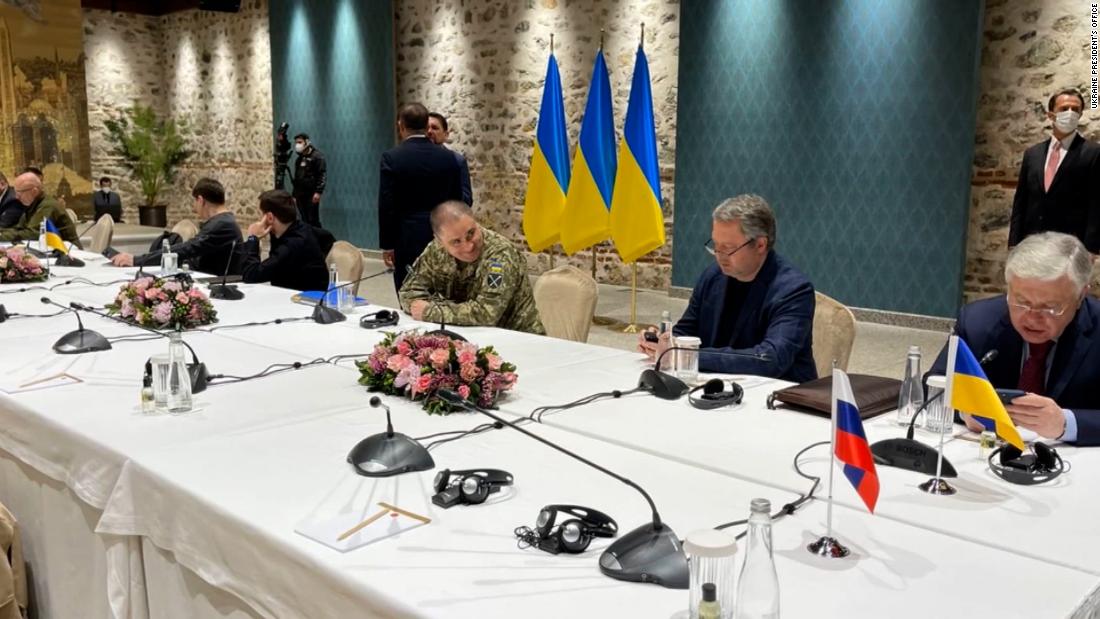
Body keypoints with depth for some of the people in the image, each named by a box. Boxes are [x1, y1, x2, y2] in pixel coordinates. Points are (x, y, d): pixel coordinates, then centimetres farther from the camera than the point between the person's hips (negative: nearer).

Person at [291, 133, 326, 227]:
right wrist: (294, 195, 19)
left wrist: (318, 192, -21)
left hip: (312, 194, -7)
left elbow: (323, 175, -11)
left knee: (313, 220, -9)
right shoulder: (299, 159, 19)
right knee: (305, 221, 5)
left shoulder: (317, 156, -3)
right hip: (300, 195, 7)